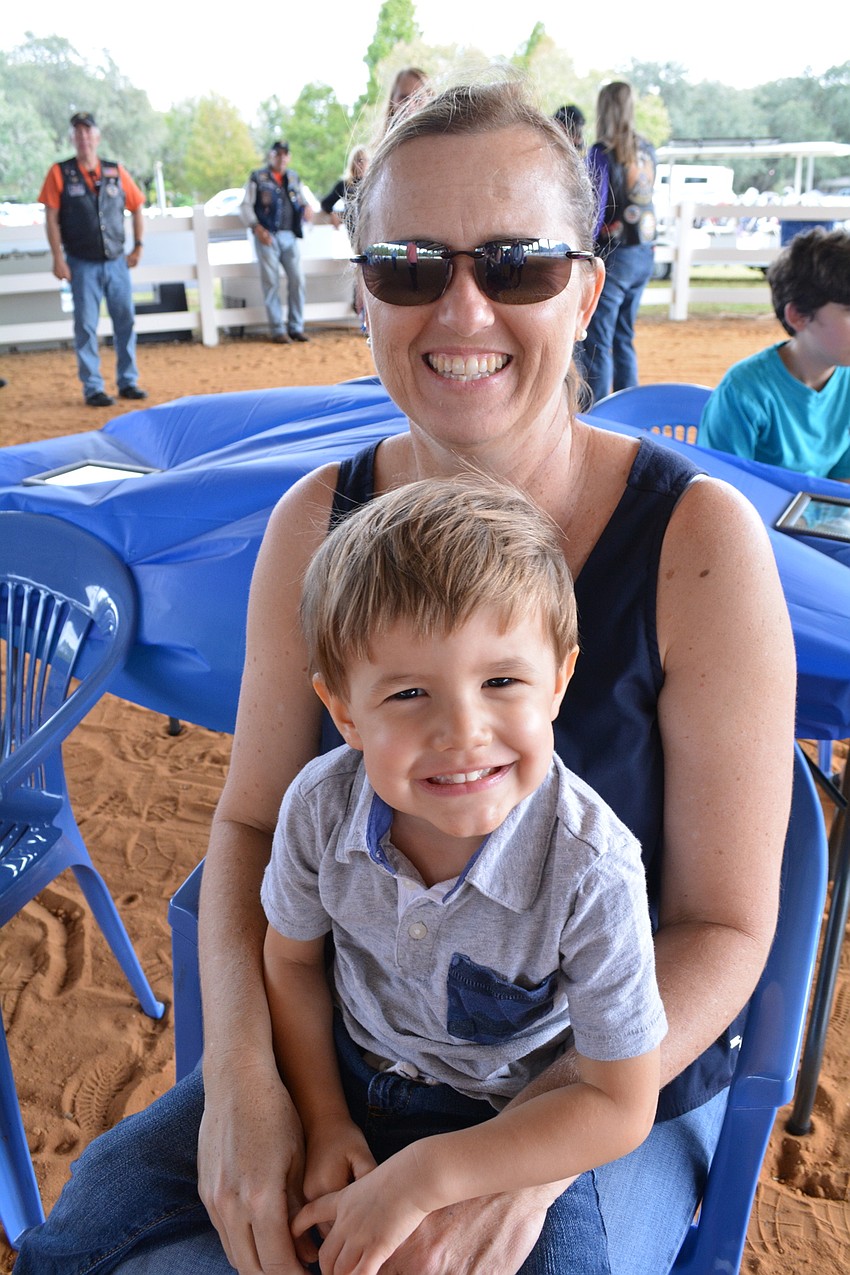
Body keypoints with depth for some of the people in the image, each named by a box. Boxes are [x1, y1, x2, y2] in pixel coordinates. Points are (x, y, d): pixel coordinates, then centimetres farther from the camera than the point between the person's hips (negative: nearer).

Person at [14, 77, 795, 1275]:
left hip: (613, 1084, -2)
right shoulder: (317, 522, -8)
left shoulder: (696, 538, -18)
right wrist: (240, 1068, -16)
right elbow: (252, 821, 0)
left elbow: (723, 926, -13)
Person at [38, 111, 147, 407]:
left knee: (126, 322, 5)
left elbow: (137, 207, 15)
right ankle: (92, 388, 5)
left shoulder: (116, 171, 7)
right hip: (83, 265, -2)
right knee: (86, 327, -2)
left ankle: (128, 382, 16)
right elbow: (51, 217, -2)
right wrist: (58, 258, -9)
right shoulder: (60, 173, 0)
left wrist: (138, 246, 9)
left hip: (116, 262, 3)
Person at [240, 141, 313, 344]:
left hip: (290, 236, 4)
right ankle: (277, 330, -1)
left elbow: (302, 200, 27)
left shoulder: (294, 178, 17)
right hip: (267, 236, -4)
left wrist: (306, 207, 2)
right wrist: (257, 227, -13)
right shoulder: (258, 178, 5)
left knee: (297, 280, -1)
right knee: (271, 283, -5)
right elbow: (245, 205, 2)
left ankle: (296, 327, 8)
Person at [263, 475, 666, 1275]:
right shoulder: (319, 805, -22)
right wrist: (324, 1122, -3)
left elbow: (620, 1108, -21)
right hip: (348, 1069, 3)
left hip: (512, 1123, -2)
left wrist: (427, 1177, -24)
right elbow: (291, 960, -2)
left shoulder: (591, 876, -32)